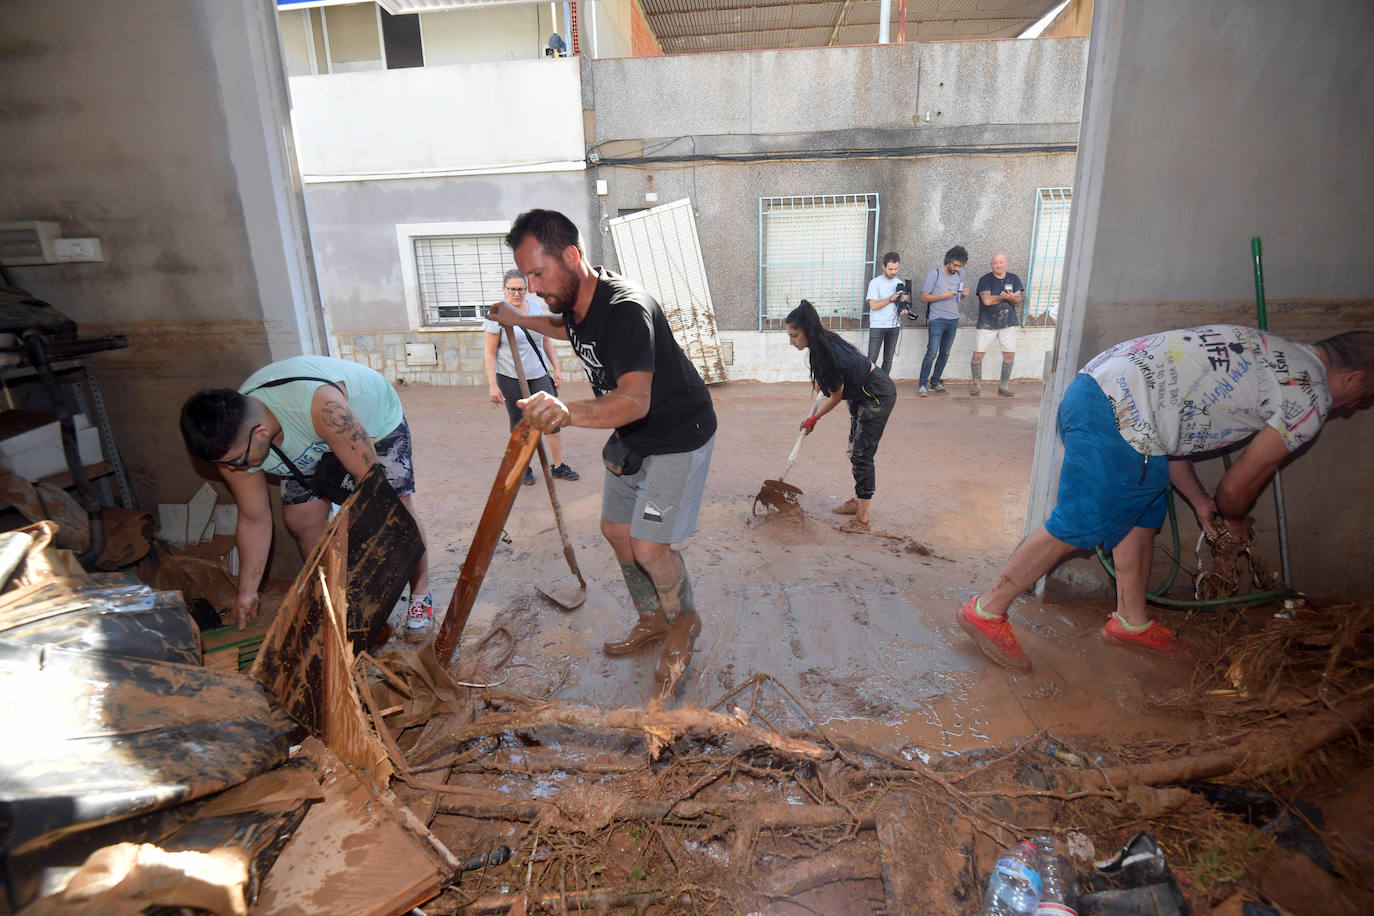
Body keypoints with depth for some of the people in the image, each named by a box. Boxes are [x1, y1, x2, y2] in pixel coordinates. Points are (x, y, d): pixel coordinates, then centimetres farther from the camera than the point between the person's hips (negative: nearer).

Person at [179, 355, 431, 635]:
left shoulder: (319, 405, -47)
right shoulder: (230, 443, -23)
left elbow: (368, 474, -38)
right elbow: (253, 520, -10)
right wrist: (246, 593, -6)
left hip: (375, 423, -5)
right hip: (315, 445, 5)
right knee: (300, 519, -5)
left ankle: (420, 595, 6)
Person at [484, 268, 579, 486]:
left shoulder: (536, 306, 4)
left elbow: (546, 339, 14)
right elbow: (489, 352, -8)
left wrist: (556, 368, 11)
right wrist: (492, 385, -13)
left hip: (538, 374, 4)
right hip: (510, 378, -4)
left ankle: (558, 466, 12)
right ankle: (525, 468, 20)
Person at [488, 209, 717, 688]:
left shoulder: (626, 310, -32)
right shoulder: (576, 302, -3)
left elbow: (635, 400, -44)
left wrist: (567, 412, -60)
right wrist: (518, 320, 25)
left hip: (677, 436, -9)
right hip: (630, 436, 9)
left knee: (649, 546, -11)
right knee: (616, 529, 14)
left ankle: (684, 622, 20)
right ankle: (652, 621, 34)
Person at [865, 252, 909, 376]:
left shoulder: (900, 283, 10)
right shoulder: (875, 283, -4)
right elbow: (873, 305, -11)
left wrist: (904, 300, -4)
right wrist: (891, 299, -18)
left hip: (894, 326, 4)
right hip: (877, 326, -4)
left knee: (888, 360, 6)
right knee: (872, 359, -7)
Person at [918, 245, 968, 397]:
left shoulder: (960, 274, 11)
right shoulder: (934, 274, -6)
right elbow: (924, 297, -9)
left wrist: (963, 295, -3)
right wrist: (944, 296, -18)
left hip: (953, 320, 6)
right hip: (937, 320, -6)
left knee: (945, 354, 9)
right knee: (932, 353, -10)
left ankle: (935, 382, 19)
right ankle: (923, 385, -3)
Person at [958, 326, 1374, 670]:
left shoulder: (1274, 355, 28)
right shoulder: (1311, 396, 1)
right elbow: (1239, 486, 6)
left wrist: (1198, 499, 31)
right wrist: (1235, 519, 29)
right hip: (1119, 418, -10)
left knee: (1144, 514, 20)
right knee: (1077, 526, -4)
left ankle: (1131, 620, 33)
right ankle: (987, 610, 4)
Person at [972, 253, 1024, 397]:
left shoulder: (1014, 279, 7)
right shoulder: (985, 280, -4)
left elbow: (1018, 303, 1)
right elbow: (987, 300, -18)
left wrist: (1011, 297, -20)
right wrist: (1005, 296, -10)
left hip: (1008, 324, 3)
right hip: (987, 324, -3)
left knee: (1009, 354, 1)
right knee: (978, 354, -6)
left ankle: (1004, 386, 14)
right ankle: (977, 385, 11)